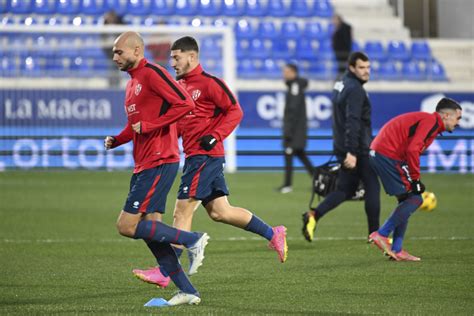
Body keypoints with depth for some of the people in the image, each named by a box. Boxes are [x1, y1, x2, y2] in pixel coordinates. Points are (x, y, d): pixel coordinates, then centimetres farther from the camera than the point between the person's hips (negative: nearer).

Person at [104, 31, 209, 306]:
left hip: (159, 162, -10)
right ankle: (187, 291, 9)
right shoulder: (133, 82, 20)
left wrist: (148, 126, -18)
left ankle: (193, 240, -5)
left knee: (127, 225, -13)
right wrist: (116, 140, 10)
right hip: (144, 165, 10)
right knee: (150, 229, 7)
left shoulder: (152, 74, -10)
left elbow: (185, 104, -20)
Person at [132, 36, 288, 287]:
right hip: (194, 155, 9)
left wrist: (215, 136, -19)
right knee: (219, 212, 11)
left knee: (182, 211, -10)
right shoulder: (180, 85, 16)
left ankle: (164, 272, -9)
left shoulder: (209, 83, -10)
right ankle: (272, 234, 23)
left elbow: (234, 111, -10)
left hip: (205, 155, -9)